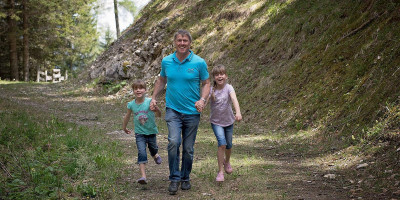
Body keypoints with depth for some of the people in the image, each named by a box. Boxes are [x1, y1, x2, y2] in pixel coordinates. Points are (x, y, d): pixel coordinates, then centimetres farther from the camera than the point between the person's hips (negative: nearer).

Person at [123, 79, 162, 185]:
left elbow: (159, 115, -15)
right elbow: (127, 116, 11)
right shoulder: (131, 104, -7)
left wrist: (156, 110, -37)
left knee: (153, 148, 21)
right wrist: (124, 128, 23)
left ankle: (155, 155, 59)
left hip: (151, 131, 0)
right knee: (141, 153, -14)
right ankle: (143, 176, -17)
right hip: (139, 133, 0)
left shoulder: (150, 101, -14)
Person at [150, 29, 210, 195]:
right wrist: (154, 98, 12)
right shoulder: (166, 61, 2)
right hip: (173, 110, 0)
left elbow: (206, 83, 3)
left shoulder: (199, 63, -6)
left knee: (188, 148, 8)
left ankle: (185, 178, 28)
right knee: (174, 142, -20)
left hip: (192, 112, 0)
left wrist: (202, 100, -13)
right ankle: (174, 178, -7)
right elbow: (161, 80, 18)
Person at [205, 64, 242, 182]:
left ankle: (227, 161, 48)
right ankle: (220, 172, -11)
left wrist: (238, 112, -47)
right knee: (222, 143, -19)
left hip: (228, 121, 1)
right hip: (216, 121, -1)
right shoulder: (211, 90, -10)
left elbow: (234, 100, -30)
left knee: (229, 145, 14)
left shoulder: (228, 88, -14)